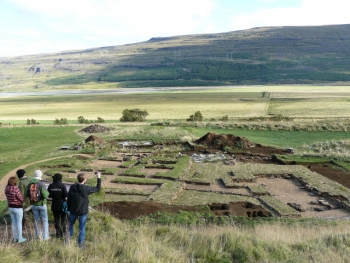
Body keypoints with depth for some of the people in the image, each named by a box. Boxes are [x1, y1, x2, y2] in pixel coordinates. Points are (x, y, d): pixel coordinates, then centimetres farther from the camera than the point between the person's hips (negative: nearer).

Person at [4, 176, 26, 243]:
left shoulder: (6, 188, -3)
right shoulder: (16, 189, -25)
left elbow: (9, 197, 6)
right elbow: (21, 198, -19)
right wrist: (23, 199, 3)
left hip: (10, 207, 7)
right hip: (18, 208, -7)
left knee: (13, 222, 16)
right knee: (19, 223, 5)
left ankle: (15, 238, 25)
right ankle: (20, 239, 13)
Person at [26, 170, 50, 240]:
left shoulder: (30, 184, -4)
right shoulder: (41, 184, -20)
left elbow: (27, 194, 1)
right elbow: (45, 195, -24)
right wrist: (47, 193, -2)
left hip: (34, 205, 5)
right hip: (41, 205, -5)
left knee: (37, 220, 18)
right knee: (45, 220, 8)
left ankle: (38, 235, 27)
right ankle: (45, 236, 10)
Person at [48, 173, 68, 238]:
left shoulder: (50, 186, -4)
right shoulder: (62, 185, -15)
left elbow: (48, 195, 2)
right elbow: (66, 195, -18)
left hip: (54, 205, 2)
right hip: (62, 204, -2)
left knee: (56, 219, 10)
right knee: (63, 218, 16)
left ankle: (58, 233, 10)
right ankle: (63, 230, 22)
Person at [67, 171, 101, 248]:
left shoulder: (72, 187, -9)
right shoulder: (86, 189, -17)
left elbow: (69, 199, -2)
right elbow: (97, 188, -2)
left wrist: (68, 209, 11)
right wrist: (99, 178, 6)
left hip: (73, 211, 3)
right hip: (83, 211, -3)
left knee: (71, 225, 22)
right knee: (82, 228, 8)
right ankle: (80, 244, 13)